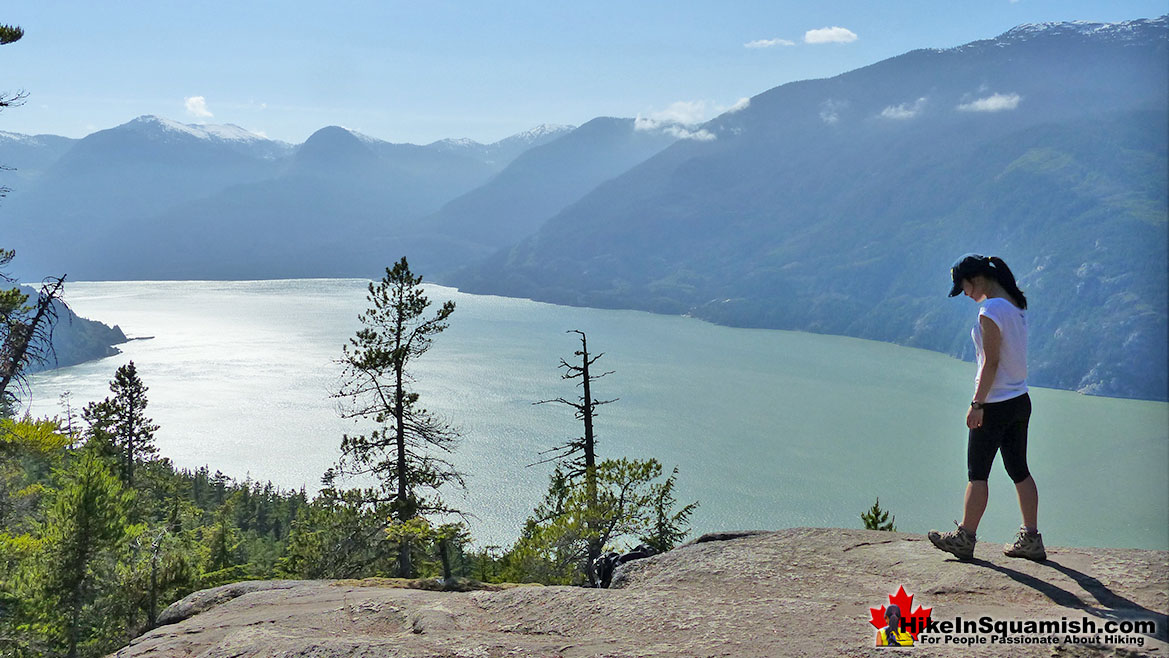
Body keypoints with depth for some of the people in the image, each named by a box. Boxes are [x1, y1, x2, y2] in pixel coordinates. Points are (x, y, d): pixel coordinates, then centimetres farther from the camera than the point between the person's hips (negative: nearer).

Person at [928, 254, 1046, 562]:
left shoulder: (990, 312, -18)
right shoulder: (1015, 304, 9)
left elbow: (991, 362, -21)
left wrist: (977, 404, -18)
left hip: (995, 405, -9)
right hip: (1021, 400, 9)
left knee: (977, 472, 3)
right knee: (1019, 470, 13)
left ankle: (965, 538, 13)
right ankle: (1031, 540, 17)